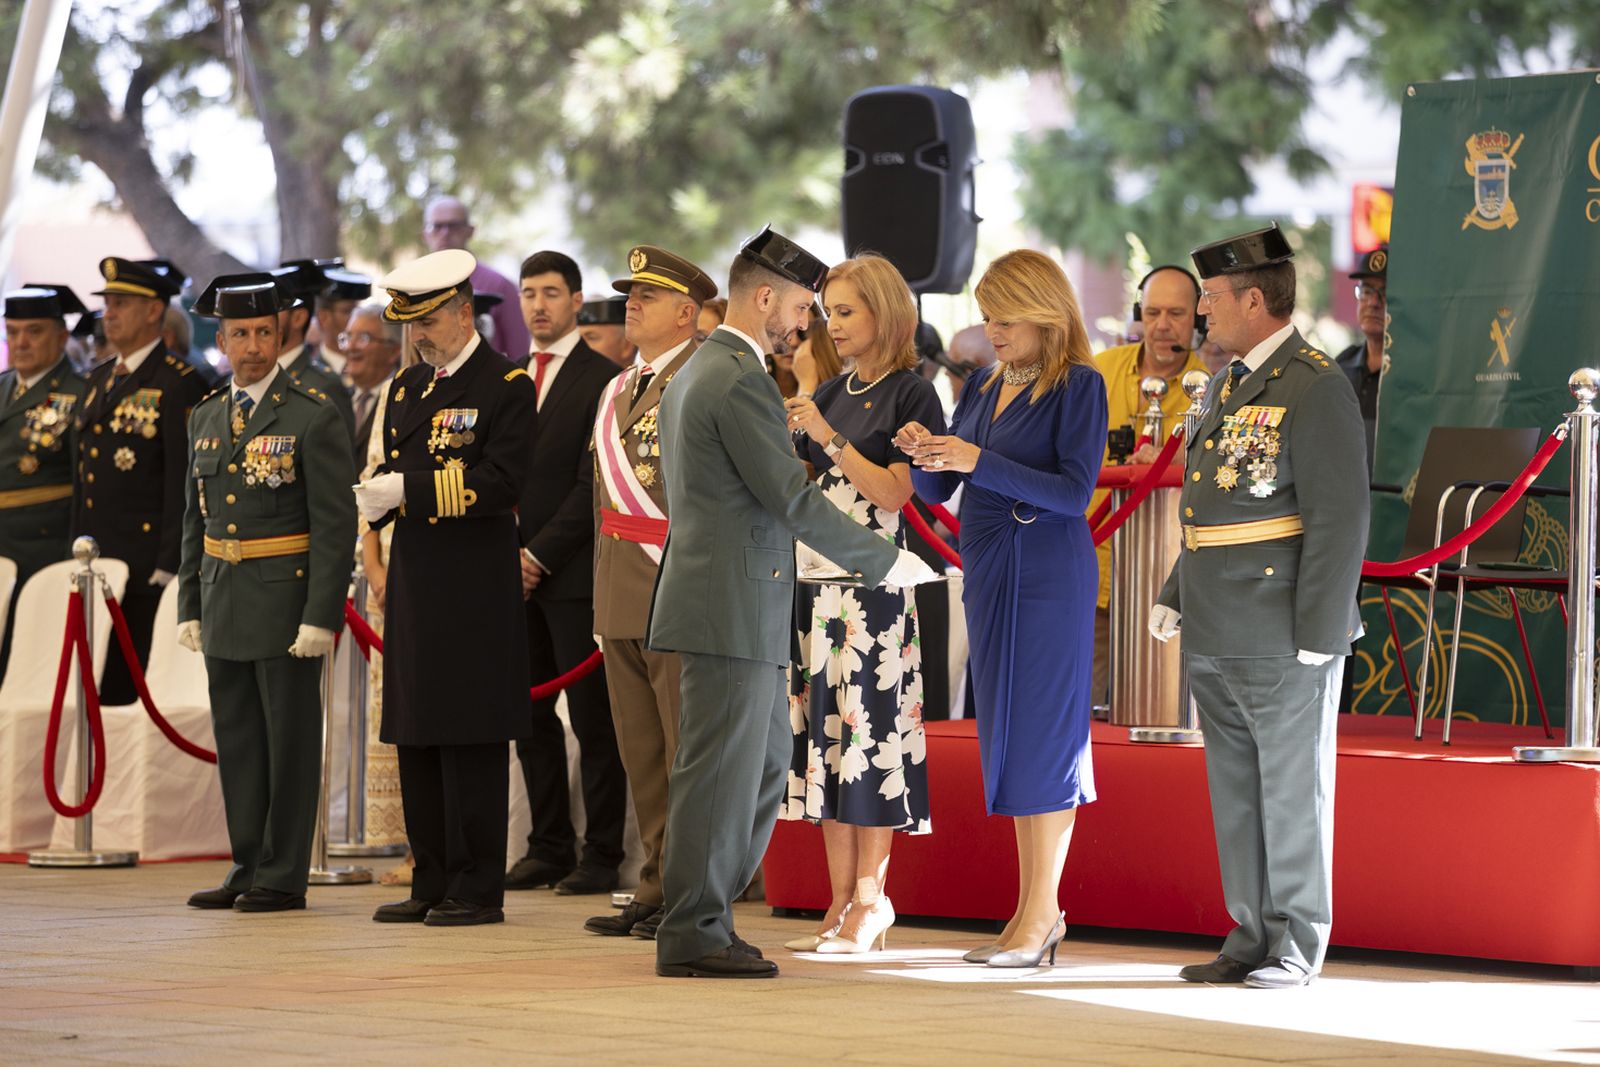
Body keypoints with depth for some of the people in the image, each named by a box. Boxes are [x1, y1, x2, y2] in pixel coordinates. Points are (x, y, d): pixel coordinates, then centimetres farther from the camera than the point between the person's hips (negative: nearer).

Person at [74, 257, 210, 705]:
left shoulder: (179, 384, -8)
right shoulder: (99, 379, 17)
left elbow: (183, 483, -12)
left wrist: (168, 568, -16)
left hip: (146, 571, -7)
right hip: (94, 567, 7)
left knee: (124, 685, -6)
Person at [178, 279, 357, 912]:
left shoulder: (312, 419, -8)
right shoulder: (206, 418, 11)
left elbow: (335, 526, -11)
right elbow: (195, 520, 16)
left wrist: (321, 617, -17)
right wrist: (190, 608, 10)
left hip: (286, 600, -6)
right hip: (223, 601, 6)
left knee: (290, 740, 0)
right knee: (236, 741, 10)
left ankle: (283, 877, 5)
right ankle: (247, 867, 18)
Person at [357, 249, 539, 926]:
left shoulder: (506, 386, -7)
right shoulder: (408, 387, 16)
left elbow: (501, 482, -16)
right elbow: (398, 471, 18)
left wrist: (407, 488, -20)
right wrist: (373, 496, -6)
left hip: (475, 590, -7)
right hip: (414, 584, 8)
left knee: (471, 740, -5)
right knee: (416, 737, 10)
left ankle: (477, 890, 0)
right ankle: (432, 885, 17)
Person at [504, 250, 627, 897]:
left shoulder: (601, 380, -5)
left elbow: (592, 484, -11)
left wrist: (540, 555, -12)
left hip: (574, 574, -7)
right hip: (518, 570, 7)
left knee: (593, 720, -3)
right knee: (531, 718, 8)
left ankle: (602, 856, 0)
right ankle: (549, 848, 15)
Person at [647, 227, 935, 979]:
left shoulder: (692, 373, 18)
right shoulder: (740, 381, -15)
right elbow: (792, 498, -18)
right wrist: (885, 563, -10)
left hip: (721, 599, 10)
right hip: (732, 606, -10)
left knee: (766, 762, 15)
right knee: (722, 770, -5)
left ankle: (702, 912, 17)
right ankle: (693, 935, -1)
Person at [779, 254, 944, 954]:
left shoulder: (910, 395, -4)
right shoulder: (831, 393, 15)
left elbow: (894, 491, -12)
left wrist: (828, 438, -15)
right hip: (818, 576, 7)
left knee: (867, 727, -7)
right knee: (824, 728, 5)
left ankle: (870, 901, -2)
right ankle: (842, 902, 8)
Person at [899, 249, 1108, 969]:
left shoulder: (1078, 385, -7)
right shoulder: (983, 388, 13)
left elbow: (1075, 491, -16)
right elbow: (937, 491, 14)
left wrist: (978, 461, -21)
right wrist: (924, 455, -9)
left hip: (1048, 577, -8)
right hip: (987, 573, 8)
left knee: (1042, 732, -6)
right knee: (1006, 735, 8)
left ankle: (1041, 913, -3)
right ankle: (1033, 908, 14)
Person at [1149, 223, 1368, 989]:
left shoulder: (1316, 390, -12)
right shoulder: (1227, 388, 15)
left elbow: (1341, 519, -16)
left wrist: (1320, 636, -18)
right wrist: (1175, 596, 17)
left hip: (1283, 640, -9)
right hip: (1215, 637, 9)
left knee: (1292, 790, 0)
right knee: (1235, 793, 13)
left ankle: (1297, 948, 7)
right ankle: (1253, 938, 22)